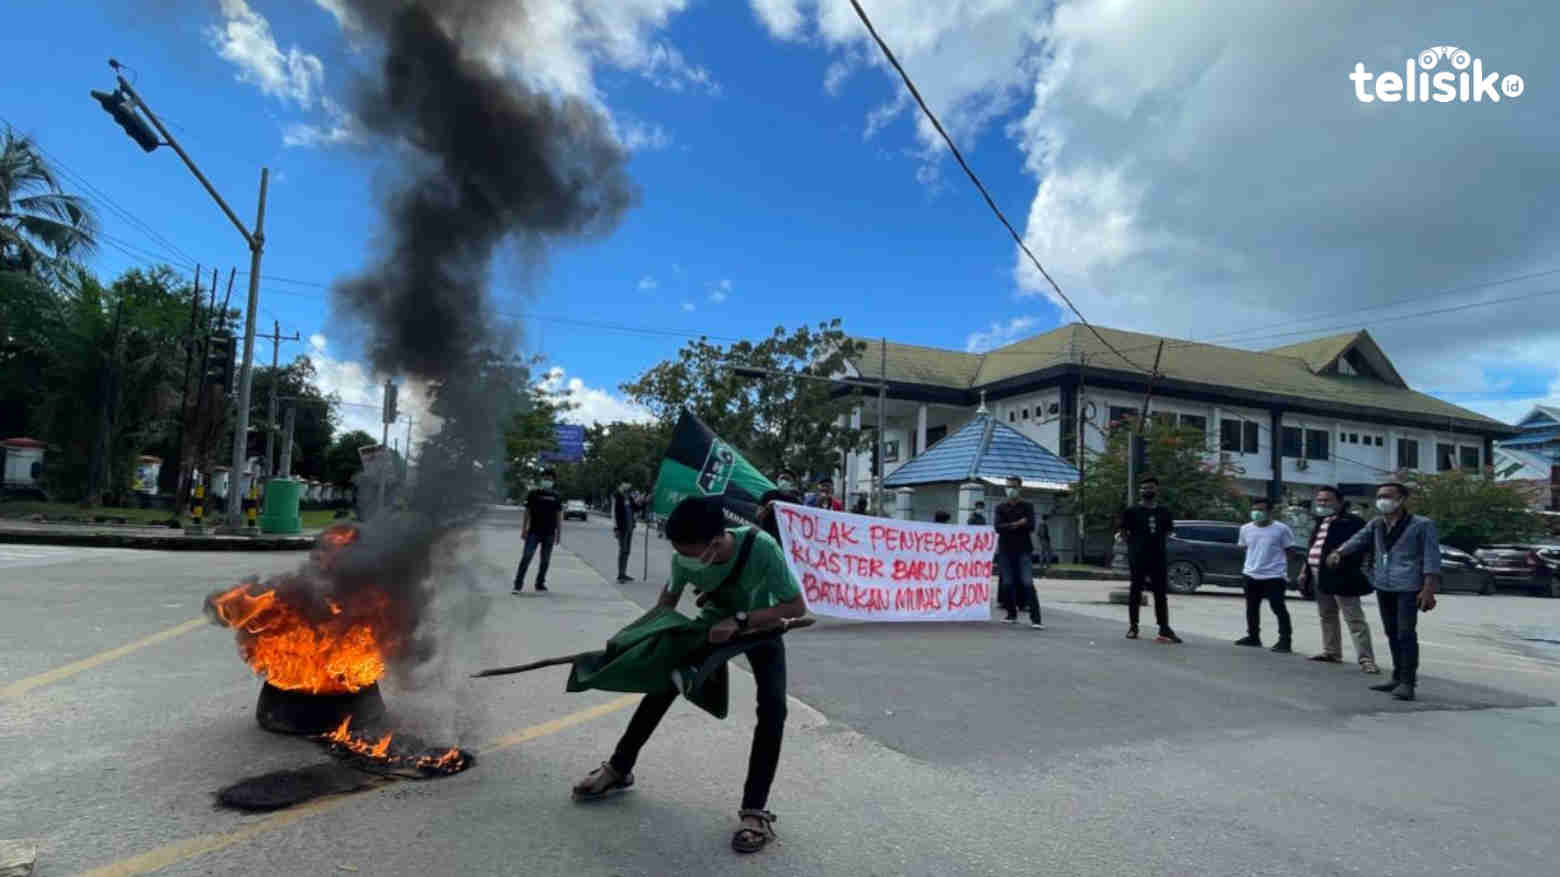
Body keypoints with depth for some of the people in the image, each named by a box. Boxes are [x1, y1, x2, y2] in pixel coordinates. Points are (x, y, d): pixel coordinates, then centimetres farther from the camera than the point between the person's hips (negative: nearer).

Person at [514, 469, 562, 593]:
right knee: (526, 558, -7)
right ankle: (518, 584, -4)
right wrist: (524, 530, -2)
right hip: (533, 532, -2)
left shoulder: (557, 497, 7)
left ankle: (540, 584, 20)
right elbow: (527, 513, 4)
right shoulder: (533, 494, 3)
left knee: (545, 560, 8)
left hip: (549, 534, 2)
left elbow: (559, 516, 8)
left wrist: (559, 533, 4)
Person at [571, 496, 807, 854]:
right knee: (662, 684, 0)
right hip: (714, 625, 3)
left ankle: (755, 812, -9)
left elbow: (797, 606, -34)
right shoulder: (684, 558, -28)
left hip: (761, 628, -3)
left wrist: (740, 620, -42)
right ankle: (619, 769, 22)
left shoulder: (760, 546, -41)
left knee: (772, 707, -21)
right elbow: (670, 596, -5)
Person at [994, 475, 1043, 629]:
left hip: (1023, 550, -2)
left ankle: (1035, 619, -13)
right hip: (1005, 550, 2)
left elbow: (1031, 525, -9)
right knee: (1007, 583, 3)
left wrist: (1009, 526, -11)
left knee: (1027, 583, -11)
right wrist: (1018, 524, -12)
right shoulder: (1000, 508, 11)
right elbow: (998, 527, -5)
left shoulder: (1027, 507, 7)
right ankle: (1011, 614, 18)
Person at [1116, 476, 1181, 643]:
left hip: (1158, 557, 3)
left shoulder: (1163, 512, 10)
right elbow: (1123, 532, 3)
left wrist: (1157, 544, 6)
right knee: (1135, 591, 4)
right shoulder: (1132, 511, -1)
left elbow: (1167, 533, 17)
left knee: (1161, 593, 5)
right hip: (1137, 558, -3)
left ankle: (1164, 628, 9)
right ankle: (1133, 626, 14)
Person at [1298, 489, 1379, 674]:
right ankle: (1331, 653, 28)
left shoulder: (1352, 521, -10)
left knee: (1354, 618, -6)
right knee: (1327, 616, 17)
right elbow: (1312, 547, 23)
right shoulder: (1321, 522, 17)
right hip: (1319, 577, 9)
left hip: (1341, 577, -9)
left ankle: (1366, 659, -5)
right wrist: (1305, 569, 21)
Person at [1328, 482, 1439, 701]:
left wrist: (1429, 589, -14)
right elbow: (1358, 539, 8)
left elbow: (1432, 557, -7)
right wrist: (1338, 552, -13)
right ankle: (1398, 678, 23)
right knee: (1392, 634, 13)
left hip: (1409, 587, -6)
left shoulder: (1421, 525, -3)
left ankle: (1408, 682, -3)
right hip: (1383, 586, 6)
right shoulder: (1376, 524, 14)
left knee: (1406, 633, -9)